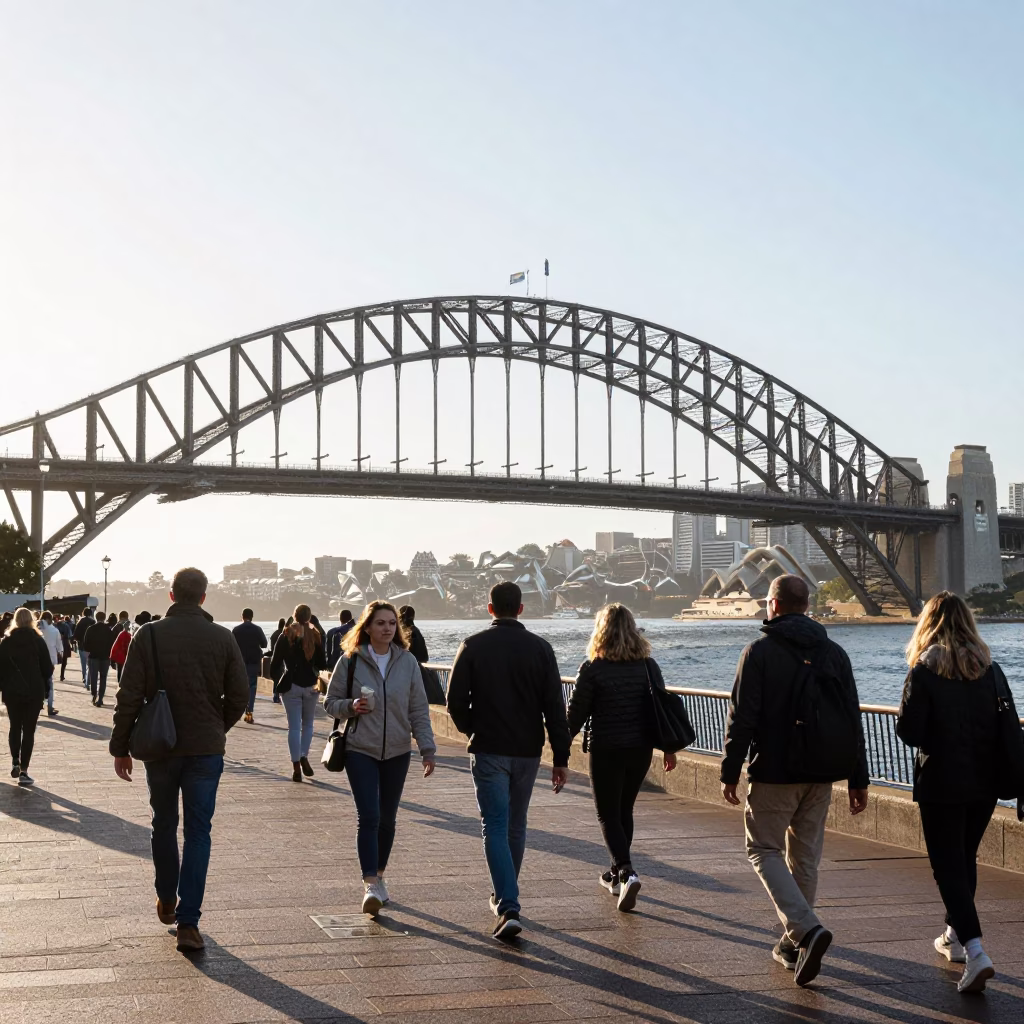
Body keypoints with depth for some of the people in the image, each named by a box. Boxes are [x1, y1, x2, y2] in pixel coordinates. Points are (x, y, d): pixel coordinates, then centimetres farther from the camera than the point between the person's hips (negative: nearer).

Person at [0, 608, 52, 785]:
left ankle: (15, 762, 8)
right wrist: (41, 684, 14)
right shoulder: (38, 641, -5)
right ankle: (24, 771, -1)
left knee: (14, 727, 19)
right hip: (34, 691, -2)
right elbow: (48, 668, -4)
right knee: (29, 730, 2)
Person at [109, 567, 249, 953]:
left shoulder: (149, 635, -7)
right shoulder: (222, 638, -4)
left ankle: (166, 900, 34)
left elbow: (129, 697, -7)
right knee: (198, 833, 3)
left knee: (164, 824, 19)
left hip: (159, 748, 0)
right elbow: (239, 695, -1)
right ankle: (188, 922, -3)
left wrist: (120, 747, 2)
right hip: (206, 749, 0)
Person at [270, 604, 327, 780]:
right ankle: (304, 757, 3)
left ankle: (296, 766, -3)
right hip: (310, 685, 1)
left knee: (294, 726, 2)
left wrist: (276, 678, 14)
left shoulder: (285, 636, -1)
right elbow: (322, 664, -1)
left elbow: (276, 662, -2)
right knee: (308, 724, 17)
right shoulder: (316, 636, -1)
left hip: (291, 685, -1)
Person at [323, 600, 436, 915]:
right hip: (360, 750, -3)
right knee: (368, 817, -12)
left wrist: (427, 749, -3)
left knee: (387, 818, 11)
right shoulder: (350, 661, -4)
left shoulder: (407, 662, 2)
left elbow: (419, 710, 4)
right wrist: (351, 707, -17)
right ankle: (370, 886, -13)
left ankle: (379, 877, 29)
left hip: (397, 751, 3)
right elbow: (330, 703, 4)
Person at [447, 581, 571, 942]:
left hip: (488, 750, -2)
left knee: (495, 827, -3)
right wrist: (561, 758, 0)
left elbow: (455, 701, -6)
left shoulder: (473, 646, -5)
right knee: (516, 827, 18)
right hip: (528, 751, 3)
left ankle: (509, 908, -16)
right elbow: (555, 708, -3)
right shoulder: (540, 648, -1)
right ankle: (505, 896, 33)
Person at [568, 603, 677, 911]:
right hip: (641, 750, 5)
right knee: (624, 811, 20)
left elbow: (577, 713, -8)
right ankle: (616, 875, 30)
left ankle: (627, 872, -17)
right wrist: (668, 748, 11)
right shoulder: (648, 665, 1)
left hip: (606, 750, -5)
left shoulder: (592, 669, -12)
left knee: (608, 815, 3)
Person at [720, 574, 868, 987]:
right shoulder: (834, 652, 7)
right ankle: (795, 943, 20)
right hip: (821, 773, 5)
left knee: (764, 849, 3)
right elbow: (853, 721, 8)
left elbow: (742, 717, -12)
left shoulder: (760, 651, -8)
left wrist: (730, 772, -5)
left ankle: (806, 928, -16)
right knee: (805, 855, 14)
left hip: (774, 772, -5)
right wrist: (858, 780, 12)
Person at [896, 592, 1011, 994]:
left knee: (948, 867, 0)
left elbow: (908, 731, -14)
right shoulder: (991, 669, 1)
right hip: (984, 783, 5)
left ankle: (975, 952, -14)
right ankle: (956, 935, 36)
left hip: (941, 783, -5)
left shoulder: (924, 671, -13)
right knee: (966, 858, 22)